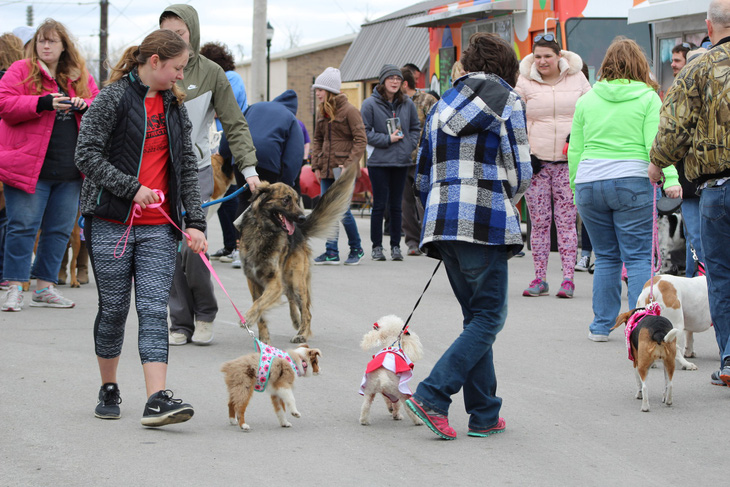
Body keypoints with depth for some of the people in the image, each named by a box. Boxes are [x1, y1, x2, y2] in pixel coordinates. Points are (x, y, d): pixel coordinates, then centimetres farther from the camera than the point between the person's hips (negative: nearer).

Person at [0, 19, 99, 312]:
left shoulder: (81, 76, 14)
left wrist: (84, 105, -6)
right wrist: (43, 103, -22)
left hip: (70, 170, 5)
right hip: (29, 166, -5)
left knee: (60, 230, 8)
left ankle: (45, 287, 18)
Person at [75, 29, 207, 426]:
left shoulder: (174, 106, 12)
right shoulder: (114, 98, -6)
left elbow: (188, 166, 13)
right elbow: (87, 155, -11)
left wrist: (195, 222, 4)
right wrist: (131, 188, -18)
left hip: (158, 228, 4)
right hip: (112, 222, -4)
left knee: (154, 309, -7)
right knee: (114, 308, 5)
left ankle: (157, 401, -17)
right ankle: (108, 390, 24)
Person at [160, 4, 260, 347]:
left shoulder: (211, 73, 1)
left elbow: (234, 124, 2)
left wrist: (249, 168, -9)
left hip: (195, 171, -2)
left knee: (193, 246, -11)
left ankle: (204, 315, 9)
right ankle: (180, 323, 7)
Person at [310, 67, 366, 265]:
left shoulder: (349, 110, -9)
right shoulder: (321, 112, 12)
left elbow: (361, 140, -10)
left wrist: (349, 164, -16)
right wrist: (316, 165, 7)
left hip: (344, 169, -7)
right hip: (327, 170, 7)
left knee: (342, 211, -8)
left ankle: (356, 249, 10)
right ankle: (331, 252, 8)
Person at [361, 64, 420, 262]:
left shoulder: (407, 104, 6)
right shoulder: (370, 104, -5)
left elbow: (415, 128, 18)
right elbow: (364, 132, -5)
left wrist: (410, 146, 2)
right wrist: (387, 139, -11)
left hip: (401, 163, 3)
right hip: (379, 162, -3)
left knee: (396, 206, 8)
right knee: (379, 205, -1)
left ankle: (396, 246, 14)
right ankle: (377, 247, 6)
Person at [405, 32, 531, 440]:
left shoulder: (443, 106, 20)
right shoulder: (507, 100, 0)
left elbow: (423, 176, 19)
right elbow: (520, 172, -3)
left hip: (442, 221, 7)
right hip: (485, 222, -7)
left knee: (477, 317, 13)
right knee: (489, 318, -2)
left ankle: (485, 414, 10)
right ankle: (432, 395, -15)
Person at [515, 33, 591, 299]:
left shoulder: (577, 78, 7)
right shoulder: (525, 83, 5)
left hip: (568, 162, 0)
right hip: (535, 162, 0)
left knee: (566, 220, -3)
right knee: (539, 222, 1)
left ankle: (568, 278, -1)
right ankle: (539, 279, 7)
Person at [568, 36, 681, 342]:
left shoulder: (586, 100, 10)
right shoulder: (648, 98, 2)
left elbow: (574, 150, 13)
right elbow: (654, 143, -9)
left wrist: (576, 187, 21)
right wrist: (670, 179, -14)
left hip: (588, 182, 3)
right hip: (631, 182, -3)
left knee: (606, 258, 12)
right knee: (639, 258, 1)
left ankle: (601, 326, 13)